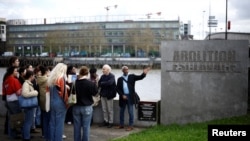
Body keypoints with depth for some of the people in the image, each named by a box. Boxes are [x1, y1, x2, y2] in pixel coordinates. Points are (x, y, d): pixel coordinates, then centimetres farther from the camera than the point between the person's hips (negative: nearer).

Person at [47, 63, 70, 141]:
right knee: (59, 124, 0)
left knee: (52, 122, 13)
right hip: (60, 104, -7)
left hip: (52, 103, 7)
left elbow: (49, 90, 13)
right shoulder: (61, 78, -15)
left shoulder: (51, 78, 8)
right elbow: (63, 92, -17)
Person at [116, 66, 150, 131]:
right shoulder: (120, 79, 5)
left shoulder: (132, 76, 5)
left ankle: (130, 126, 8)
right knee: (121, 111, 12)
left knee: (130, 112, 0)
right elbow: (118, 89, 2)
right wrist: (122, 95, -10)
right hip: (123, 97, 2)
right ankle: (121, 125, 26)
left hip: (130, 96, -2)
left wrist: (144, 73, -25)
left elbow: (140, 77, -6)